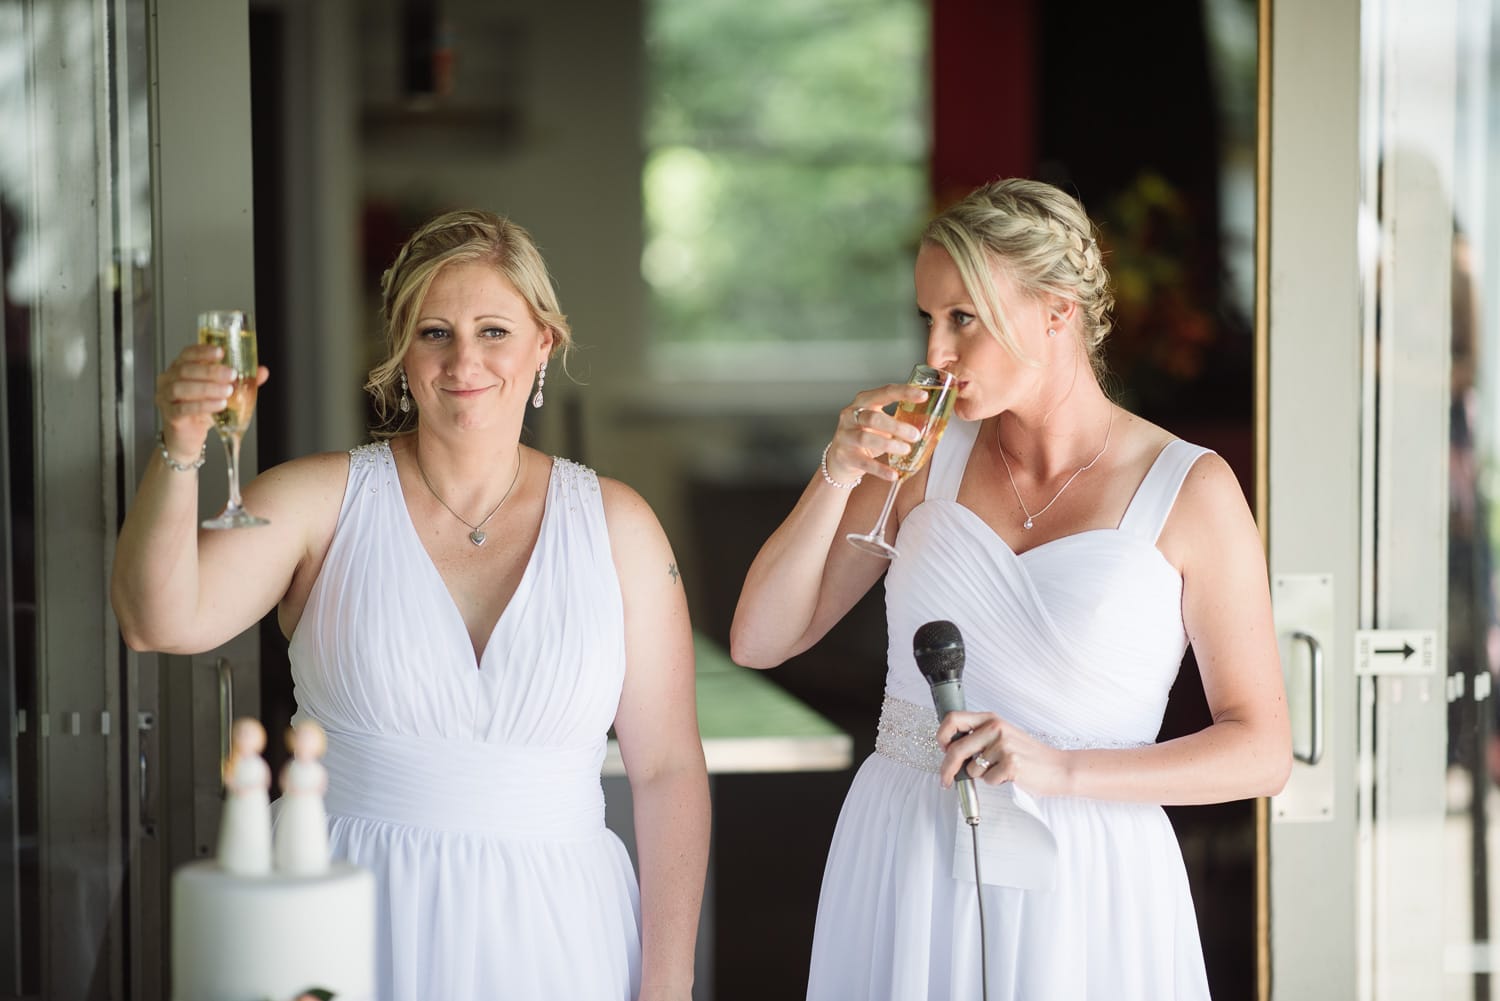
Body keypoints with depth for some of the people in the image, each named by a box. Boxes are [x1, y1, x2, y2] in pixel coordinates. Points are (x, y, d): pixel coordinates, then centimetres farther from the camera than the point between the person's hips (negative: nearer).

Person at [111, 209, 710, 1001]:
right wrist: (179, 453, -32)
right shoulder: (322, 500, -2)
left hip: (550, 935, 1)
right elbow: (157, 621, -17)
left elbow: (668, 769, 1)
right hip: (357, 930, -1)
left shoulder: (614, 525, 0)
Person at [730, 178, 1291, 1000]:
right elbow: (758, 641, 5)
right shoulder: (927, 455, 3)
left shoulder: (1190, 490, -6)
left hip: (1079, 881, -3)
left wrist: (1059, 768, -17)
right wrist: (838, 475, -7)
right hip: (901, 863, 3)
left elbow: (1261, 750, -6)